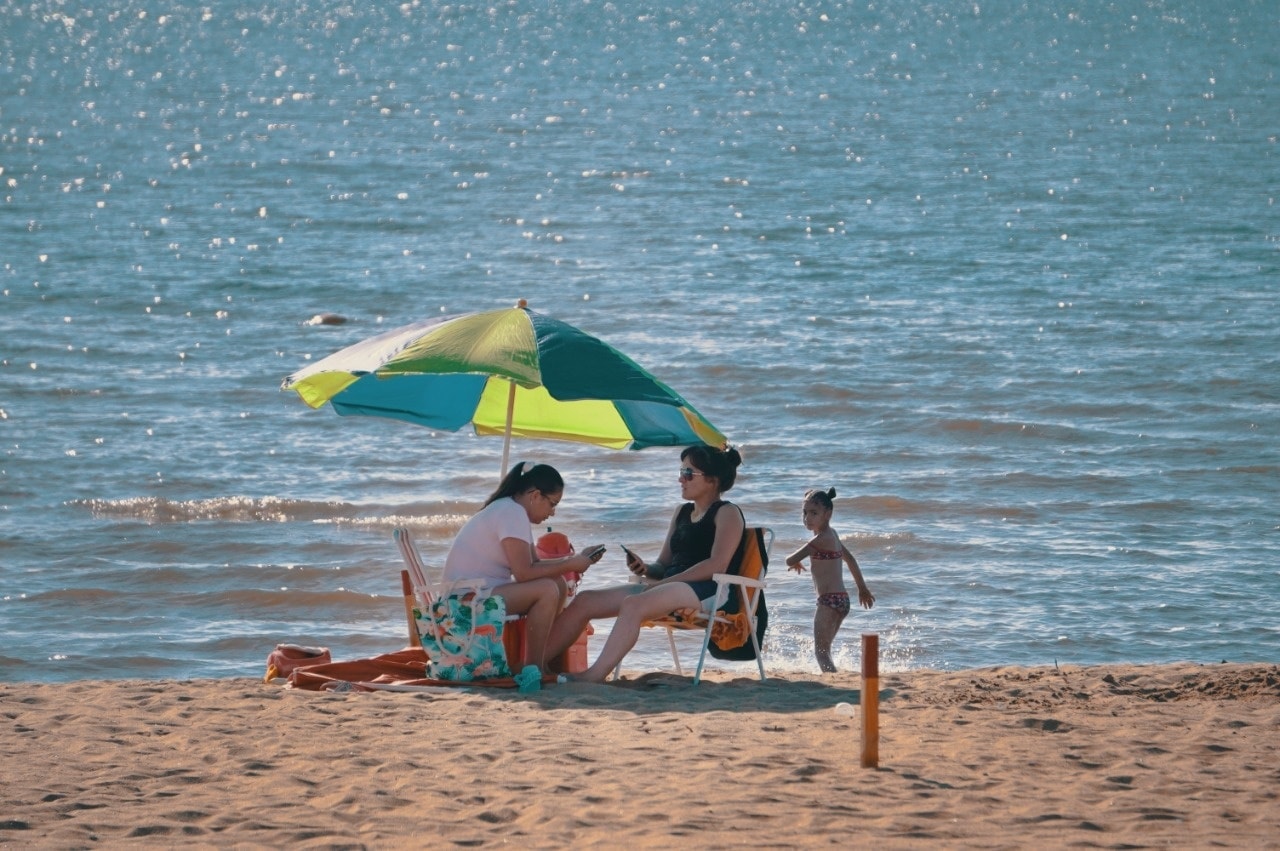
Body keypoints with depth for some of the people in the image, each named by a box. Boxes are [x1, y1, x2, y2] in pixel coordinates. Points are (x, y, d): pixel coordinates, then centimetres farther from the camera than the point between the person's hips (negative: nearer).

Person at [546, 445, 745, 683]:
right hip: (670, 585, 9)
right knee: (585, 601, -5)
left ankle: (595, 675, -46)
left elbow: (717, 565, -13)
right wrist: (645, 569, -1)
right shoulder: (682, 512, 26)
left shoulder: (727, 513, 1)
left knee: (633, 604, -37)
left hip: (708, 591, -9)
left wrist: (663, 582, -16)